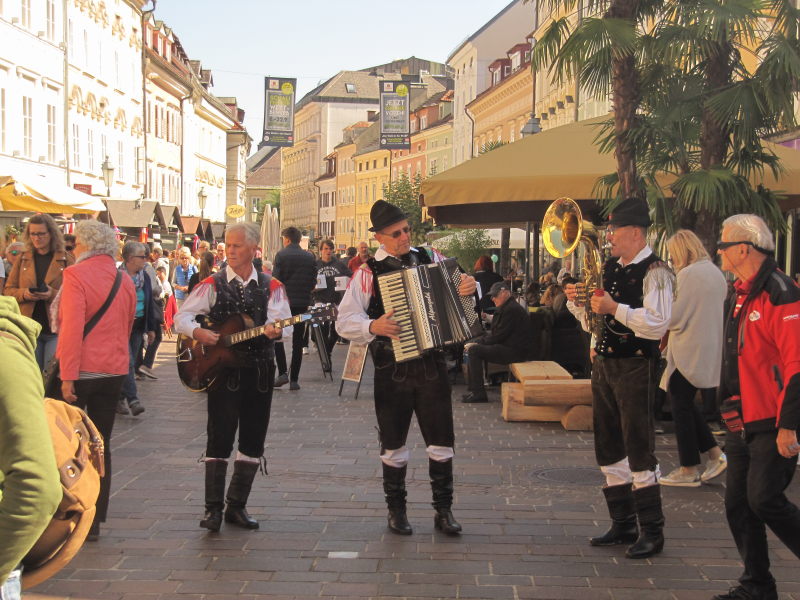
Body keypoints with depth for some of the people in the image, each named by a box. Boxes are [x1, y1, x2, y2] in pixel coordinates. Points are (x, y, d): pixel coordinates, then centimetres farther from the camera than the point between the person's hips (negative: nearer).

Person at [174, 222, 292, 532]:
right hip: (222, 368, -2)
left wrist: (276, 329, -29)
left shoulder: (271, 287, 5)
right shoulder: (212, 284, 3)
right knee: (220, 437, -5)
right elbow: (181, 317, 1)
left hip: (260, 369, 2)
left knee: (253, 440, 7)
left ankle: (237, 505, 19)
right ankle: (213, 507, 3)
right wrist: (198, 332, -19)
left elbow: (285, 322, -6)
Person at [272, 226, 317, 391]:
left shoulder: (281, 255, -9)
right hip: (303, 303, 3)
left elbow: (275, 280, -12)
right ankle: (294, 380, 7)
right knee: (298, 342, 7)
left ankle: (282, 372, -1)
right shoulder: (310, 257, 2)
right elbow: (314, 281, 4)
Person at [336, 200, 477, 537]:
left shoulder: (431, 260, 5)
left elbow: (461, 287, 16)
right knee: (394, 446, 10)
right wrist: (373, 326, -25)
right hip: (392, 371, -2)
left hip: (432, 366, 2)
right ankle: (396, 511, 25)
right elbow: (345, 322, -7)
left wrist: (470, 288, -8)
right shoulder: (369, 272, -4)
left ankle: (443, 510, 19)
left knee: (441, 443, 5)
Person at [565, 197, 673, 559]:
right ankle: (622, 524, 24)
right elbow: (592, 321, 19)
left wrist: (615, 308, -25)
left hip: (635, 367, -9)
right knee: (609, 450, 13)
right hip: (604, 363, 9)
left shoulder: (654, 271, -12)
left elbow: (658, 324, -23)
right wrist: (577, 302, 0)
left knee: (639, 450, -4)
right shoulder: (609, 268, 13)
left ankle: (651, 532, 7)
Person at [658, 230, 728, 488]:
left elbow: (674, 317, -19)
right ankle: (715, 454, 14)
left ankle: (689, 471, 7)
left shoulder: (687, 274, -17)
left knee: (681, 408, 1)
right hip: (710, 352, 9)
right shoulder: (716, 273, 11)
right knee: (687, 404, 19)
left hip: (688, 353, -9)